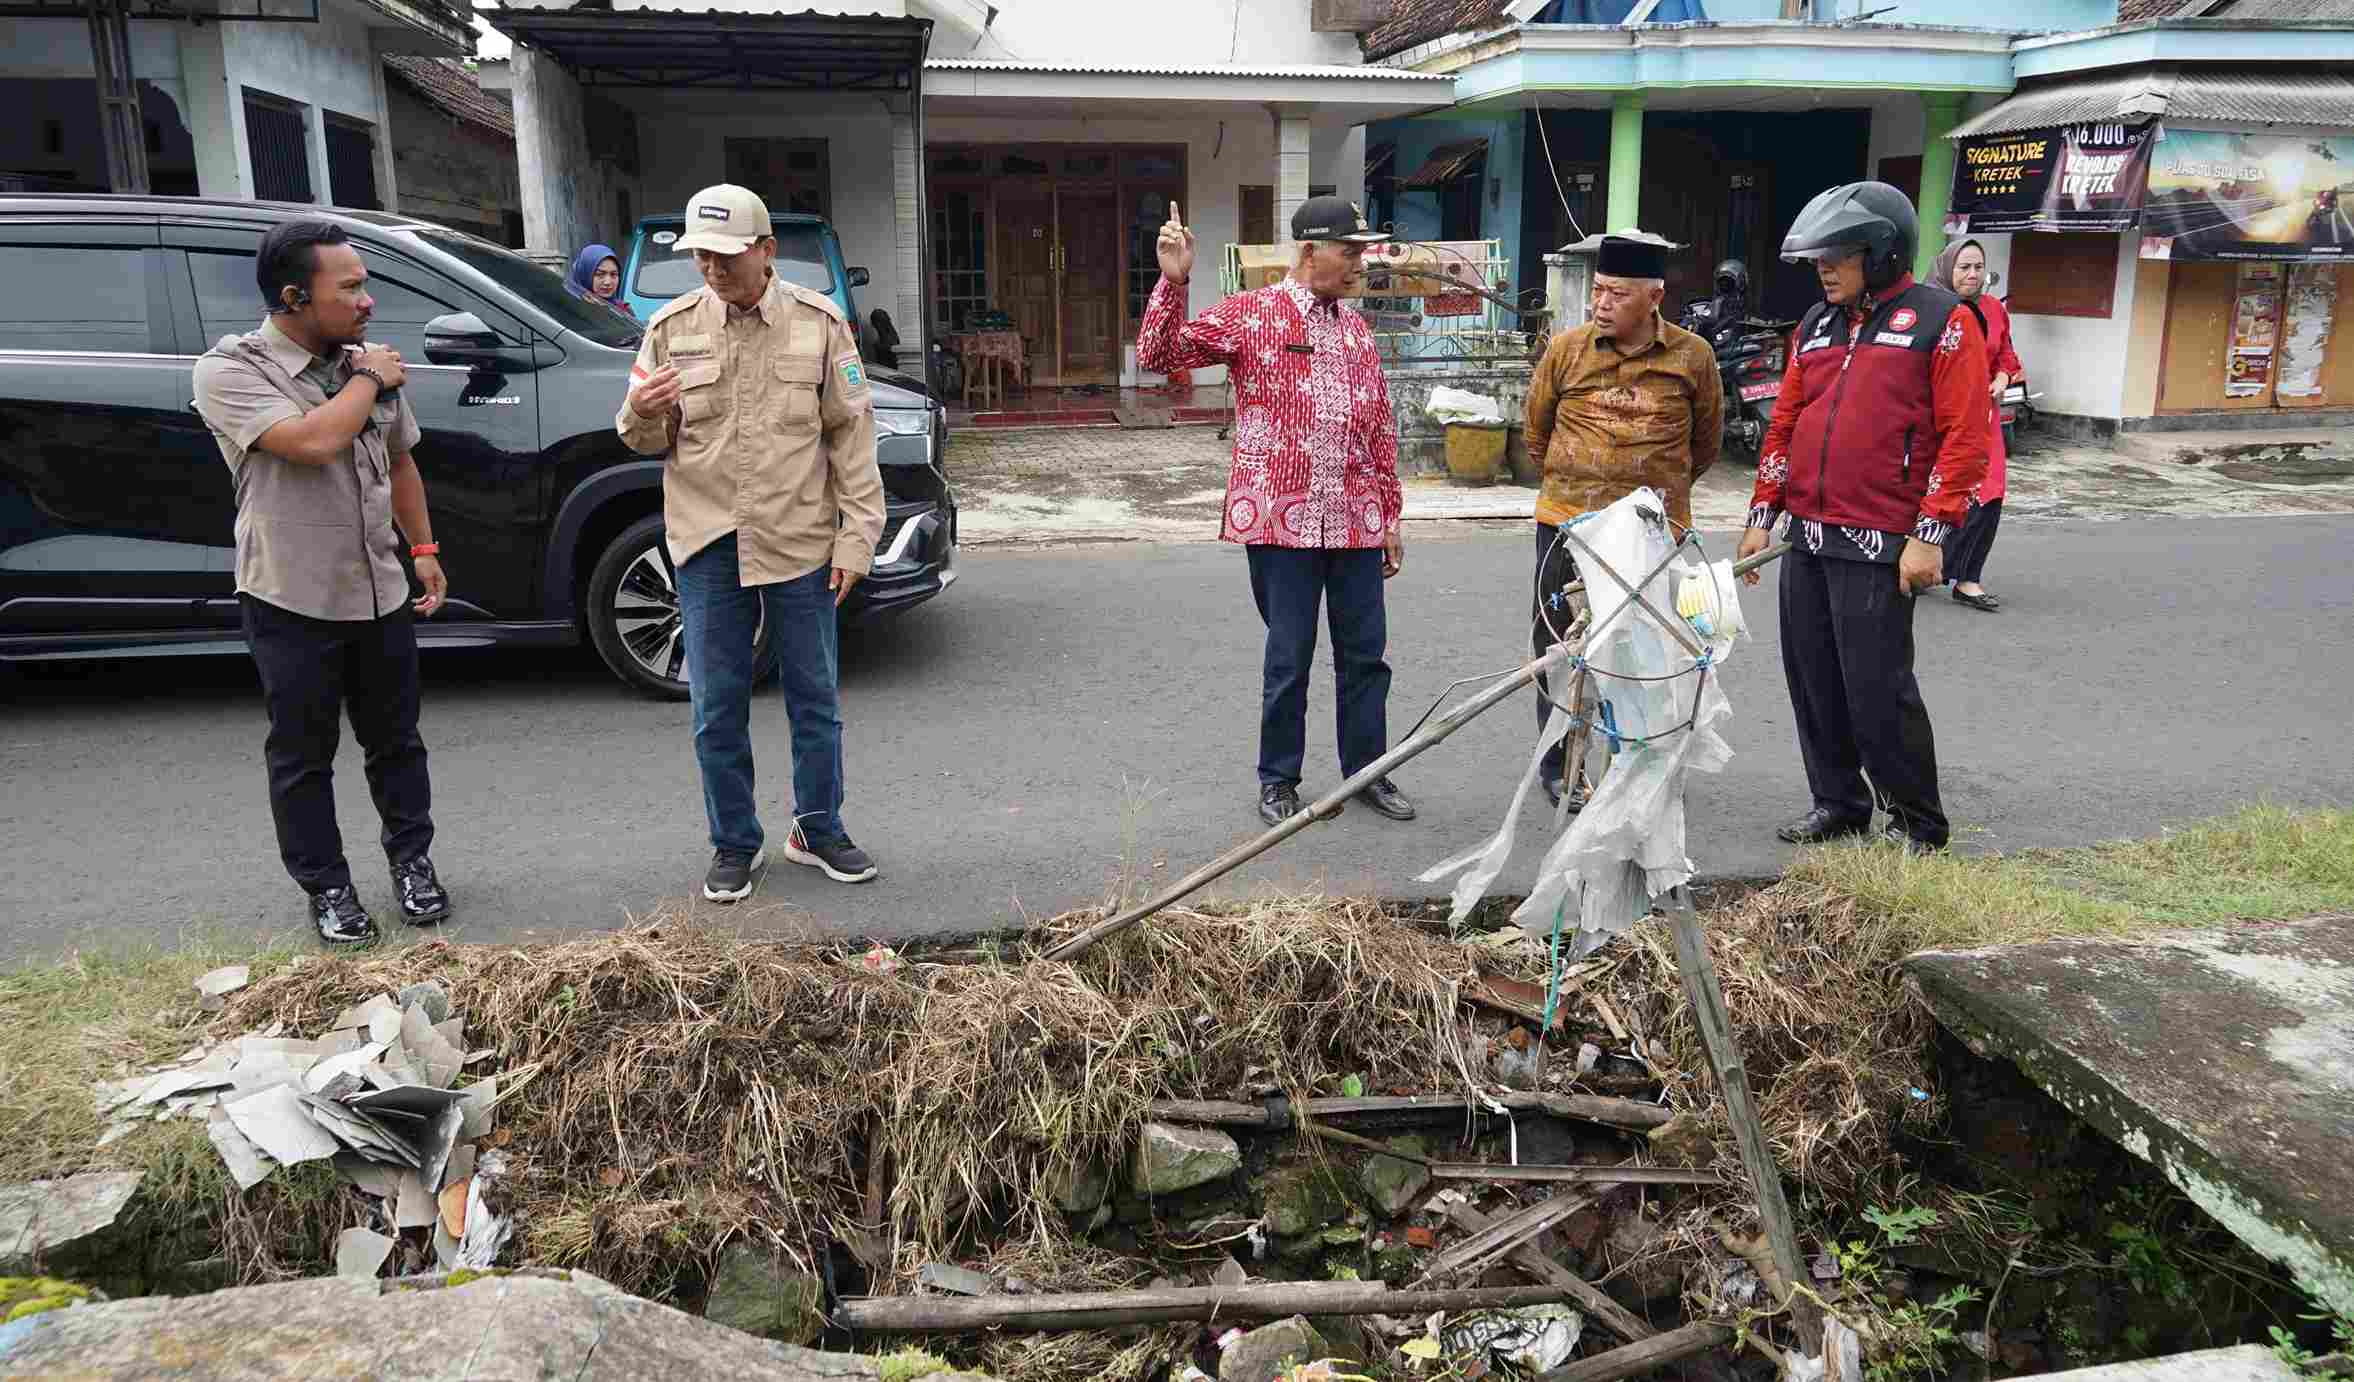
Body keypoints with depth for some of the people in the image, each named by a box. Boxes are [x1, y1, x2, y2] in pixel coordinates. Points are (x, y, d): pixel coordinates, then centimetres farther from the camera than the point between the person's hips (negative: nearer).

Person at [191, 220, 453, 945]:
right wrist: (367, 380, -15)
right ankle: (327, 888, 20)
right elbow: (314, 442, -29)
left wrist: (422, 547, 15)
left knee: (395, 741, 15)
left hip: (381, 593, 5)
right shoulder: (230, 370, -13)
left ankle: (412, 861, 31)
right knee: (303, 755, 7)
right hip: (292, 604, -5)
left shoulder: (370, 363, 6)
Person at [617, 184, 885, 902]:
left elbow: (851, 434, 0)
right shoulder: (671, 327, 2)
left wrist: (857, 535, -4)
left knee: (815, 701, 10)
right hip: (708, 546, 1)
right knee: (718, 710, 6)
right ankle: (736, 844, 22)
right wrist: (642, 414, -16)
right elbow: (646, 439, 9)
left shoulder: (818, 323, -1)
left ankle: (818, 830, 26)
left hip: (801, 543, -1)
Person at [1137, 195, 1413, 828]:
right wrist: (1173, 282, -21)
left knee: (1365, 652, 10)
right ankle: (1278, 779, 19)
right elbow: (1159, 355, -8)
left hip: (1355, 521, 5)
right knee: (1289, 656, 3)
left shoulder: (1356, 329, 14)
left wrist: (1391, 512, 16)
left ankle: (1367, 769, 26)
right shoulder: (1250, 315, -3)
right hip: (1283, 518, -5)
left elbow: (1381, 428, 17)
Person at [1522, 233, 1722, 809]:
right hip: (1567, 523, 0)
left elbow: (1705, 442, 14)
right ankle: (1560, 767, 20)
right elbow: (1537, 430, 13)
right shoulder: (1566, 348, -1)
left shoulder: (1693, 357, -1)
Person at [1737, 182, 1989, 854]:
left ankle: (1915, 822, 14)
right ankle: (1837, 803, 26)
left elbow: (1965, 437, -9)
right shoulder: (1816, 324, 15)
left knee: (1876, 686, -4)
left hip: (1880, 546, -6)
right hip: (1807, 539, 7)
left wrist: (1930, 535, -15)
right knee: (1812, 680, 10)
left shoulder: (1942, 320, -4)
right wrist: (1761, 516, 12)